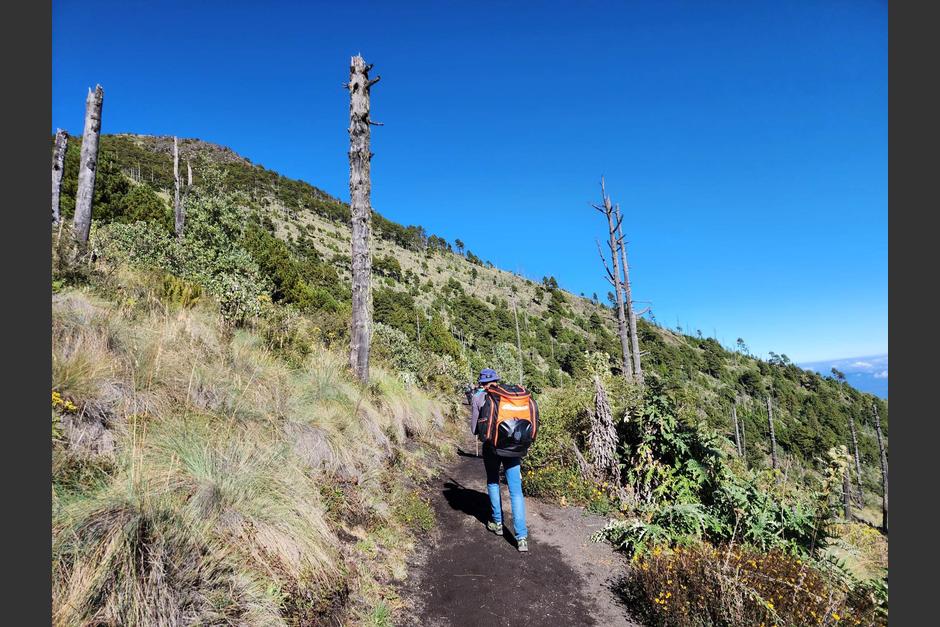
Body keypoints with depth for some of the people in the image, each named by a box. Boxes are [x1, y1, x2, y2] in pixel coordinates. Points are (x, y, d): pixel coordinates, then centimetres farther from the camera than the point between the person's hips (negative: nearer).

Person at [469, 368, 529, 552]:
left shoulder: (477, 398, -1)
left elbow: (474, 429, 0)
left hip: (491, 446, -1)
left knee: (493, 483, 22)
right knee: (516, 490, 1)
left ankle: (497, 523, 31)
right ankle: (521, 537, -4)